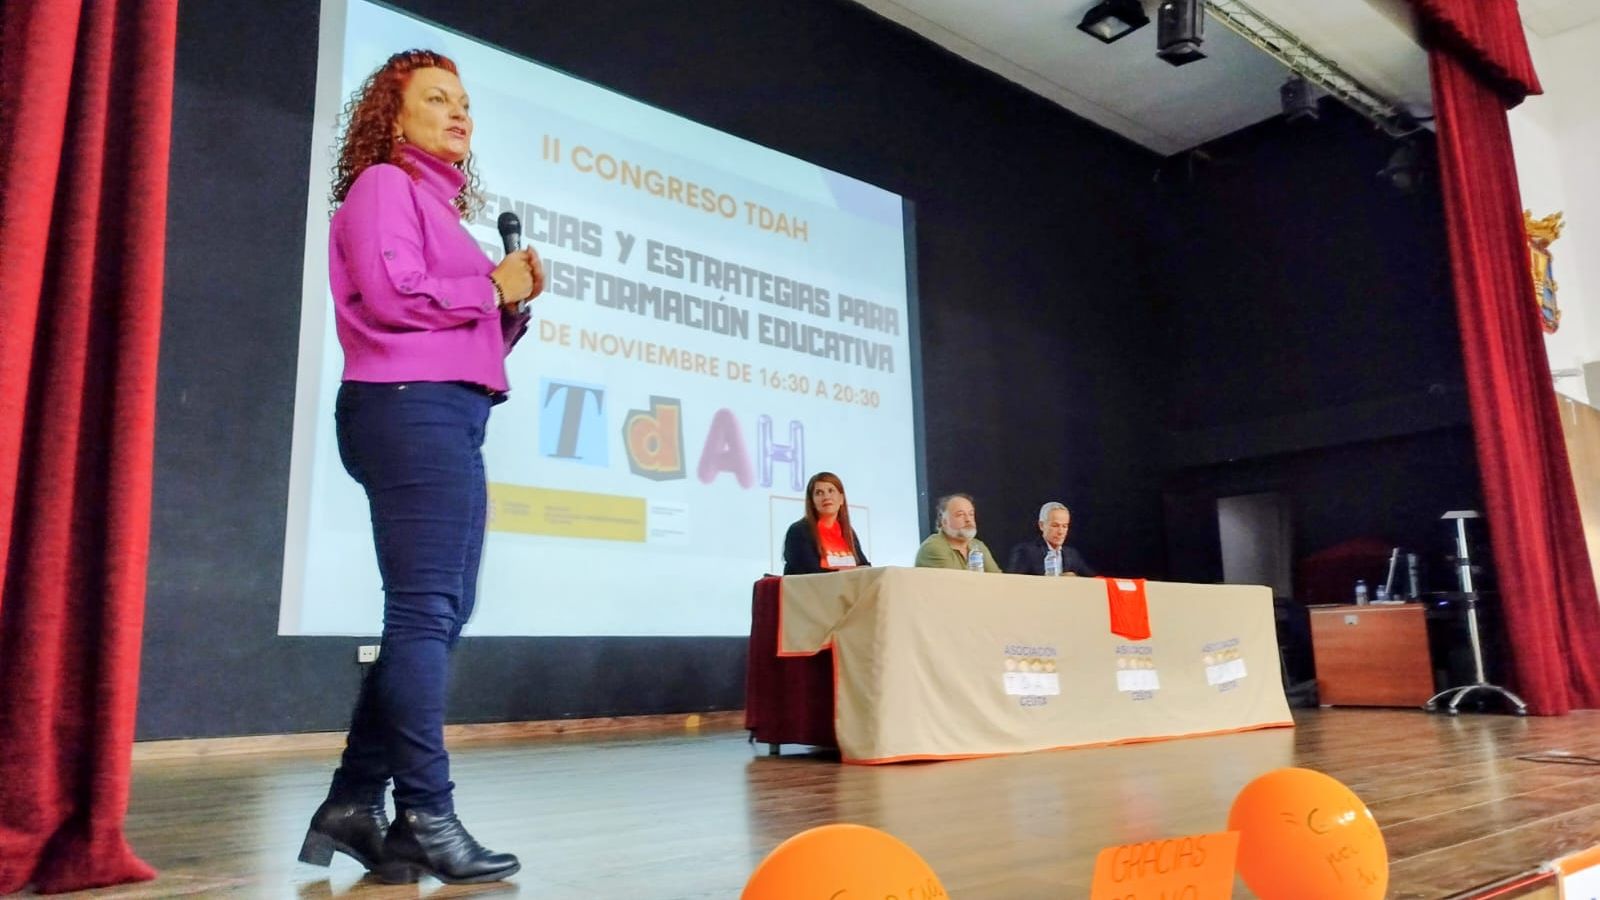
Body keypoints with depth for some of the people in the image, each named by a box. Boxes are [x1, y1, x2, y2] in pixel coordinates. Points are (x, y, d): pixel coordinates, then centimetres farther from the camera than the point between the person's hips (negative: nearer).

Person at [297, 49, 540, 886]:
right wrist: (492, 287, -5)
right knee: (425, 610, -10)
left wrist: (515, 302, 6)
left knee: (438, 612, 9)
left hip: (448, 415, 10)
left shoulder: (440, 200, 26)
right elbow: (392, 295, -17)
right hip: (411, 408, -10)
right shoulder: (383, 185, 0)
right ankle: (426, 817, -4)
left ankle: (354, 802, 15)